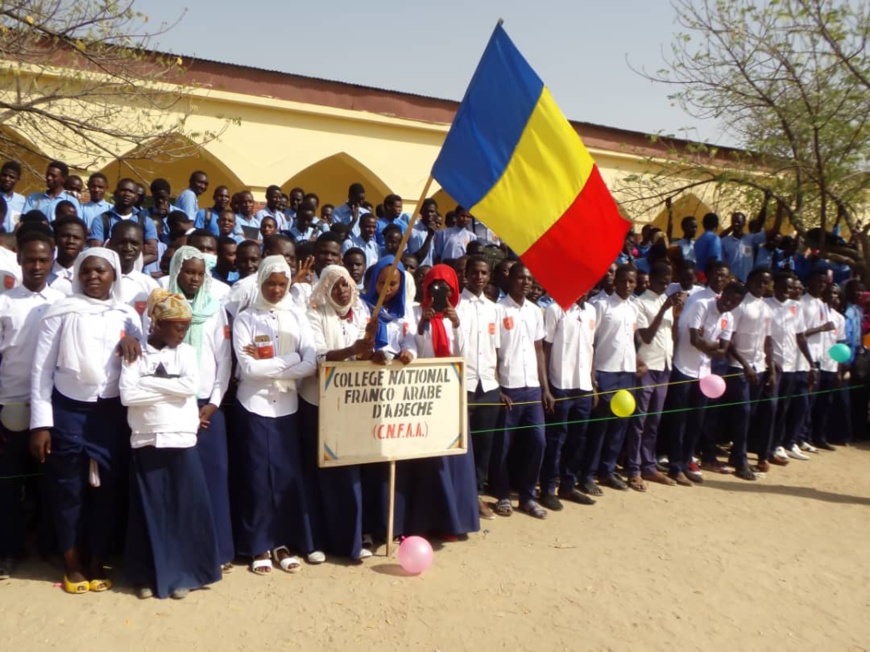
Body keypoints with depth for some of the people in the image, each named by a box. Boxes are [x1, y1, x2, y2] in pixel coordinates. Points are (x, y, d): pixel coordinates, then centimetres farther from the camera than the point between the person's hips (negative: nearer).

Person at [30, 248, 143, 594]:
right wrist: (40, 422, -7)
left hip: (112, 412, 2)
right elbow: (41, 368, -3)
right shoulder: (63, 311, -2)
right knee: (68, 489, 8)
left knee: (108, 488, 8)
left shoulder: (128, 315, 5)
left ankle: (97, 561, 25)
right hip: (68, 410, -2)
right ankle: (72, 564, 25)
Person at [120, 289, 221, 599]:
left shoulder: (186, 352, 5)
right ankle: (147, 575, 22)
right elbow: (128, 395, -12)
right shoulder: (136, 354, 1)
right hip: (146, 442, -1)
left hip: (182, 441, 1)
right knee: (149, 510, 6)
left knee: (184, 509, 3)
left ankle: (181, 573, 17)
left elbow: (191, 386, -11)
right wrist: (171, 388, -12)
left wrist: (150, 383, -10)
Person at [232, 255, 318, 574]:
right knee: (257, 476, 2)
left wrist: (266, 364, -12)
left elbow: (311, 365, -6)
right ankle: (259, 546, 15)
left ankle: (283, 543, 18)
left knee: (289, 475, 4)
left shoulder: (297, 318, 6)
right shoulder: (245, 319, -1)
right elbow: (248, 368, -13)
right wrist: (289, 359, -11)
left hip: (287, 405, 2)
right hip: (254, 406, -2)